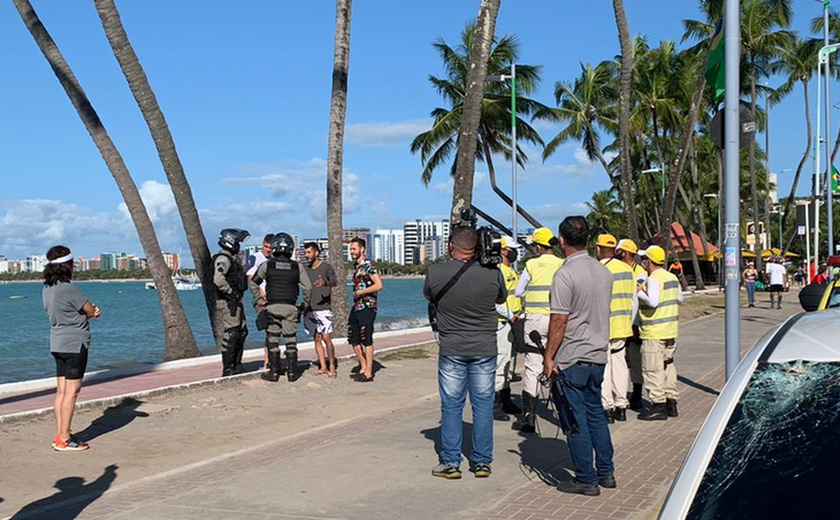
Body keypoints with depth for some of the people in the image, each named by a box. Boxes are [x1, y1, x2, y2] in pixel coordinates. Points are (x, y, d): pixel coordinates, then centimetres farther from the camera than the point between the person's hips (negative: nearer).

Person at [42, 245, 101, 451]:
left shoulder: (46, 289, 9)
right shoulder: (68, 288, -18)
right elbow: (92, 311, -12)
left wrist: (89, 311, -3)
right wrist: (91, 311, 10)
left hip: (57, 343, 9)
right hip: (75, 343, -9)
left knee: (62, 391, 11)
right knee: (72, 390, -4)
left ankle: (60, 435, 16)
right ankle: (64, 439, -2)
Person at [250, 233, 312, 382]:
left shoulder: (267, 265, 1)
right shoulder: (297, 267, 2)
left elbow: (253, 283, 4)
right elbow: (308, 287, 0)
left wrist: (259, 301, 11)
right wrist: (305, 304, 12)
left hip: (272, 307, -1)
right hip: (290, 307, 1)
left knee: (273, 340, 5)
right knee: (291, 340, 5)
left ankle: (274, 373, 7)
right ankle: (292, 373, 8)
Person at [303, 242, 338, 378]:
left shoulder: (326, 267, -2)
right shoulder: (306, 269, 15)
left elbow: (335, 282, -15)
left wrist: (325, 283, -35)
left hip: (324, 309, -6)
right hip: (310, 309, 6)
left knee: (327, 338, -11)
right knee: (317, 339, 5)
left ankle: (332, 366, -3)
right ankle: (323, 367, 9)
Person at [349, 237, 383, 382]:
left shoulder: (368, 265, -12)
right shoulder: (357, 266, 16)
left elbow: (379, 285, -21)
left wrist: (360, 292, -16)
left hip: (367, 308, -9)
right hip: (356, 307, 9)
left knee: (367, 341, -4)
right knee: (354, 339, 12)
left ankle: (368, 373, 1)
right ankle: (364, 367, 24)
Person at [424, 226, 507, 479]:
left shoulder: (436, 272, -8)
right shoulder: (493, 273, -7)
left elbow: (428, 296, 13)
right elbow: (502, 299, 13)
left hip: (451, 350, 0)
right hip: (485, 349, 1)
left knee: (451, 405, 7)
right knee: (483, 405, 8)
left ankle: (450, 463, 11)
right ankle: (482, 462, 14)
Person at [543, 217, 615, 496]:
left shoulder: (565, 275, -17)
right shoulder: (604, 271, 7)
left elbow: (559, 321, -17)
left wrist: (549, 356, -11)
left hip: (572, 358, -7)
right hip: (598, 355, 8)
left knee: (576, 418, 1)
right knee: (595, 412, 18)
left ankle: (586, 480, 7)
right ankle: (606, 472, 23)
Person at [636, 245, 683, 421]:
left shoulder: (653, 279, -15)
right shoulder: (672, 278, 12)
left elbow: (653, 301, -26)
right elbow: (680, 298, 21)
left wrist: (639, 292, -12)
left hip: (654, 333, -9)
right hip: (671, 330, 9)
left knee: (652, 369, -4)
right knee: (668, 365, 16)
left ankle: (658, 405, -3)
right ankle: (671, 402, 20)